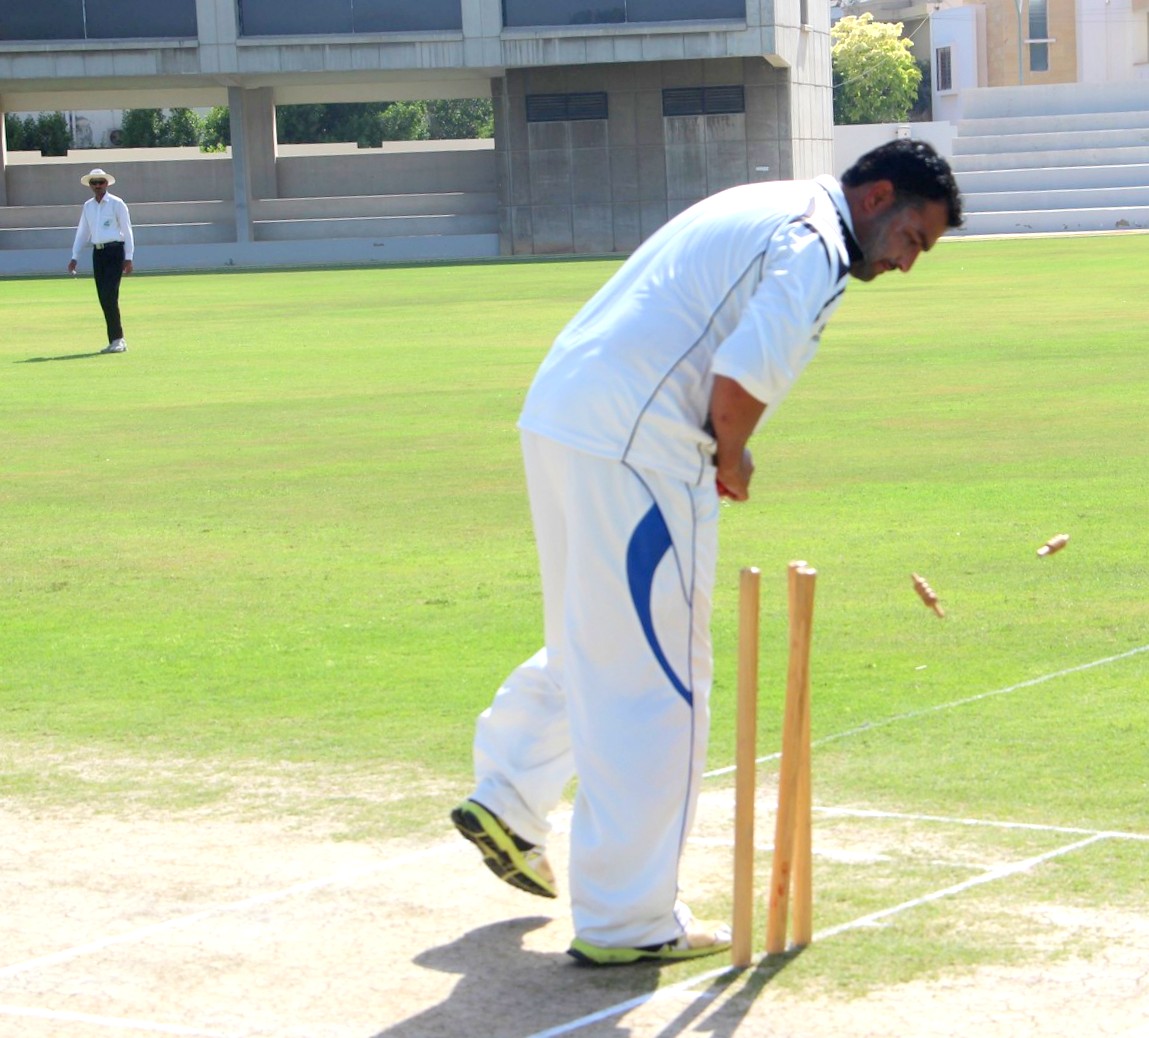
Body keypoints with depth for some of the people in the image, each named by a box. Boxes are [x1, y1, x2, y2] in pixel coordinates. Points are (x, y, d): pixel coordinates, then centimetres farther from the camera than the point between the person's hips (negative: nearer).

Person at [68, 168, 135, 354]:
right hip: (97, 253, 6)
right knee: (103, 299, 4)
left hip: (114, 251, -6)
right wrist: (74, 258, 10)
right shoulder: (87, 206, 13)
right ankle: (115, 340, 9)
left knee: (109, 296, -14)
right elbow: (82, 233, 17)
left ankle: (117, 339, -10)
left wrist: (128, 258, -9)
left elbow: (127, 231, -4)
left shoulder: (116, 204, -3)